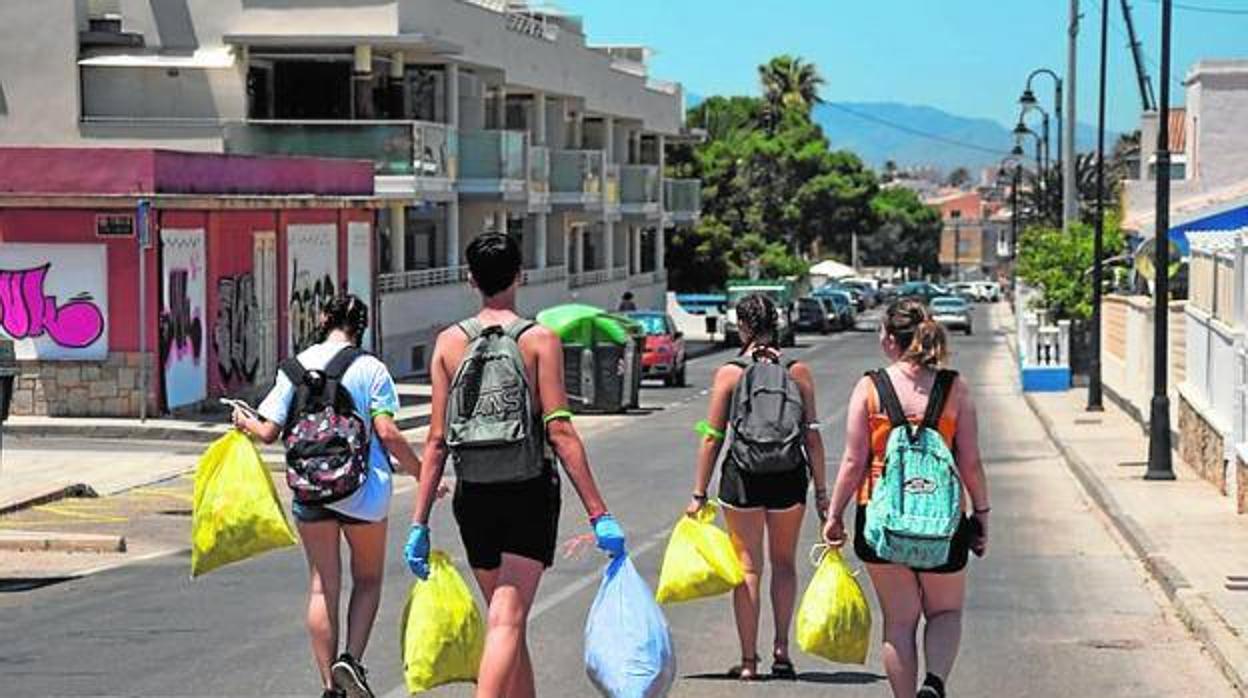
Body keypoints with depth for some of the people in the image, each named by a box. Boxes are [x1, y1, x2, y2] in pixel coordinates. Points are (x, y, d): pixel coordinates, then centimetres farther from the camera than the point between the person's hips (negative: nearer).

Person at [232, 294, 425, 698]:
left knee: (322, 585, 8)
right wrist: (421, 473, 0)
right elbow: (387, 433, -12)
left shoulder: (296, 366, 2)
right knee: (367, 578, 15)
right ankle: (351, 658, -6)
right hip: (364, 488, -2)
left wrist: (244, 421, 22)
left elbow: (269, 433, 0)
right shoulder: (371, 369, -5)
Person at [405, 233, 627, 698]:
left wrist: (420, 522, 3)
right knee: (507, 621, -12)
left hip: (473, 497, 4)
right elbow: (560, 432, -12)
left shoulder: (449, 343, 4)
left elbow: (437, 441, 0)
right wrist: (599, 514, -12)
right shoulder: (540, 340, -5)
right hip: (530, 494, -4)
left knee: (508, 620, 18)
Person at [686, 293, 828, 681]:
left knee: (748, 566, 7)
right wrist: (822, 492, 6)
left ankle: (749, 660, 8)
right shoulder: (799, 372, 0)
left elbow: (712, 438, -3)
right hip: (789, 477, 1)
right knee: (784, 562, 19)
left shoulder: (729, 374, -4)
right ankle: (781, 647, 8)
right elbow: (812, 436, 0)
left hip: (741, 477, -1)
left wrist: (699, 494, 3)